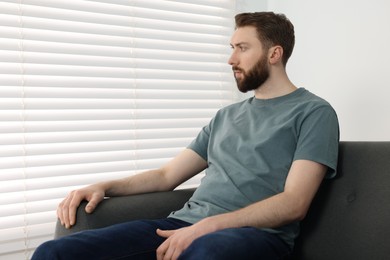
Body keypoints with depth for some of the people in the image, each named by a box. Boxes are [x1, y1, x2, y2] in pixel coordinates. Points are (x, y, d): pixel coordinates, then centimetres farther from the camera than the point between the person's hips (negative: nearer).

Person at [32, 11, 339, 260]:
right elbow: (167, 175, 23)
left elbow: (294, 203, -8)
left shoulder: (314, 112, 4)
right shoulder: (227, 115, 25)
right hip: (184, 223, 6)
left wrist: (205, 227, -19)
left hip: (256, 233, -5)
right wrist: (104, 186, 6)